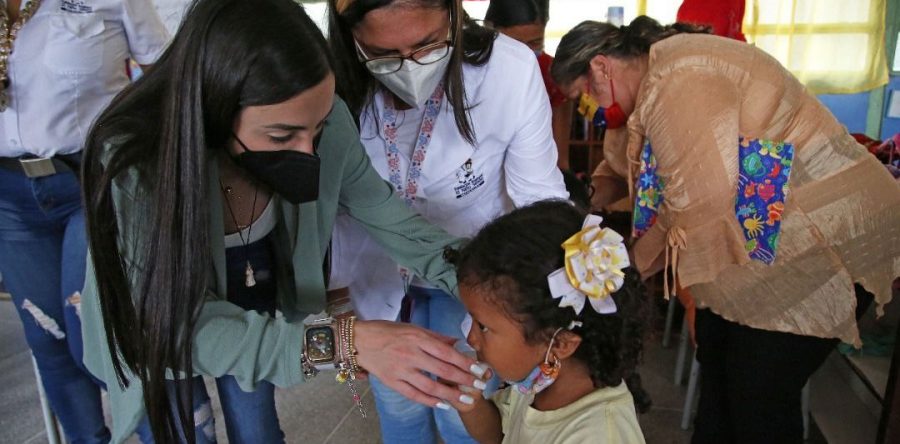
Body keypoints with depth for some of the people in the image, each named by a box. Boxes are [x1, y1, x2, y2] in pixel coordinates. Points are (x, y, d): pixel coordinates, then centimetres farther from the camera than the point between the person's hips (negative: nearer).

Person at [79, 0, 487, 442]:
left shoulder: (324, 121, -29)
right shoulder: (132, 167, -39)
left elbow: (377, 205, -13)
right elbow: (189, 326, -36)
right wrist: (341, 343, -48)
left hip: (252, 304, 3)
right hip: (161, 329, -3)